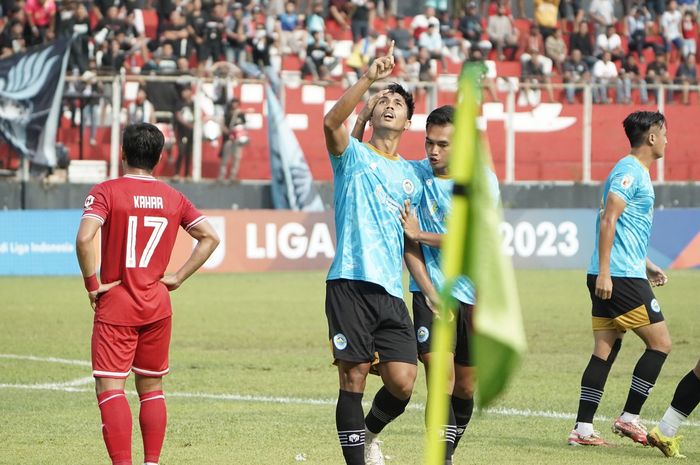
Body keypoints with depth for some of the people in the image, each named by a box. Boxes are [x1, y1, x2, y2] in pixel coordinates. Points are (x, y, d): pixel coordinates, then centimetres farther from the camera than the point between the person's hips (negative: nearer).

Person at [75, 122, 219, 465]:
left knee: (110, 386, -6)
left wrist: (92, 284, -11)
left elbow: (84, 238, -22)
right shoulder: (172, 197, 7)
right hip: (158, 307, 5)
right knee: (151, 387, 15)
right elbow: (210, 237, 5)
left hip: (116, 307, -5)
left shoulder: (106, 192, -7)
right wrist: (177, 278, 6)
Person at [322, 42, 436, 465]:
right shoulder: (353, 155, 6)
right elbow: (331, 122, -17)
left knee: (403, 383, -5)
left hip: (391, 291, 4)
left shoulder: (411, 177, 19)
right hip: (350, 283, -4)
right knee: (353, 379, -6)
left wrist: (433, 294, 15)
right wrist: (370, 77, -24)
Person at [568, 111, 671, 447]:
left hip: (610, 277, 10)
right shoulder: (630, 171, -11)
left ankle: (582, 429, 5)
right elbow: (608, 220, -18)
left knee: (605, 350, 7)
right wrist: (604, 272, -23)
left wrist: (647, 266, 30)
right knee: (660, 343, -4)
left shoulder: (638, 172, 21)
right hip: (619, 277, -10)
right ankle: (629, 418, -1)